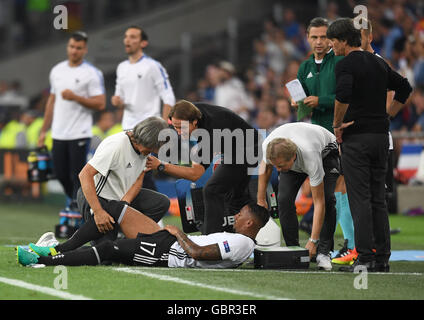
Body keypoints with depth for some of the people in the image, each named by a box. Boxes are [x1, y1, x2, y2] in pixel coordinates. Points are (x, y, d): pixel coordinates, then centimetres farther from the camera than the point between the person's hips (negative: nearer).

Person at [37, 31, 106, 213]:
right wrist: (44, 131, 18)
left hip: (79, 134, -6)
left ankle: (78, 206, 0)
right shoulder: (57, 71, 13)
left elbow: (100, 104, -10)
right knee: (61, 174, 9)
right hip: (59, 134, 6)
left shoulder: (92, 74, -5)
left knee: (77, 174, -8)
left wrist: (75, 97, -19)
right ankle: (74, 202, 29)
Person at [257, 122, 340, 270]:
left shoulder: (311, 158, -46)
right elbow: (265, 165, -6)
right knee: (284, 200, -16)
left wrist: (313, 241, -41)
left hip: (325, 151, -4)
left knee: (327, 200, -23)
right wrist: (261, 200, -2)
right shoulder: (267, 146, -35)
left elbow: (319, 203, -40)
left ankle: (323, 253, -13)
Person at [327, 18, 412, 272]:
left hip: (356, 137, -7)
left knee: (360, 198, -7)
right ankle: (382, 258, 9)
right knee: (378, 198, 10)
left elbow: (343, 96, -27)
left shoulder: (347, 65, -10)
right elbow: (404, 88, 21)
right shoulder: (379, 63, 13)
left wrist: (337, 124, -13)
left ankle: (364, 258, -10)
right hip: (381, 136, 7)